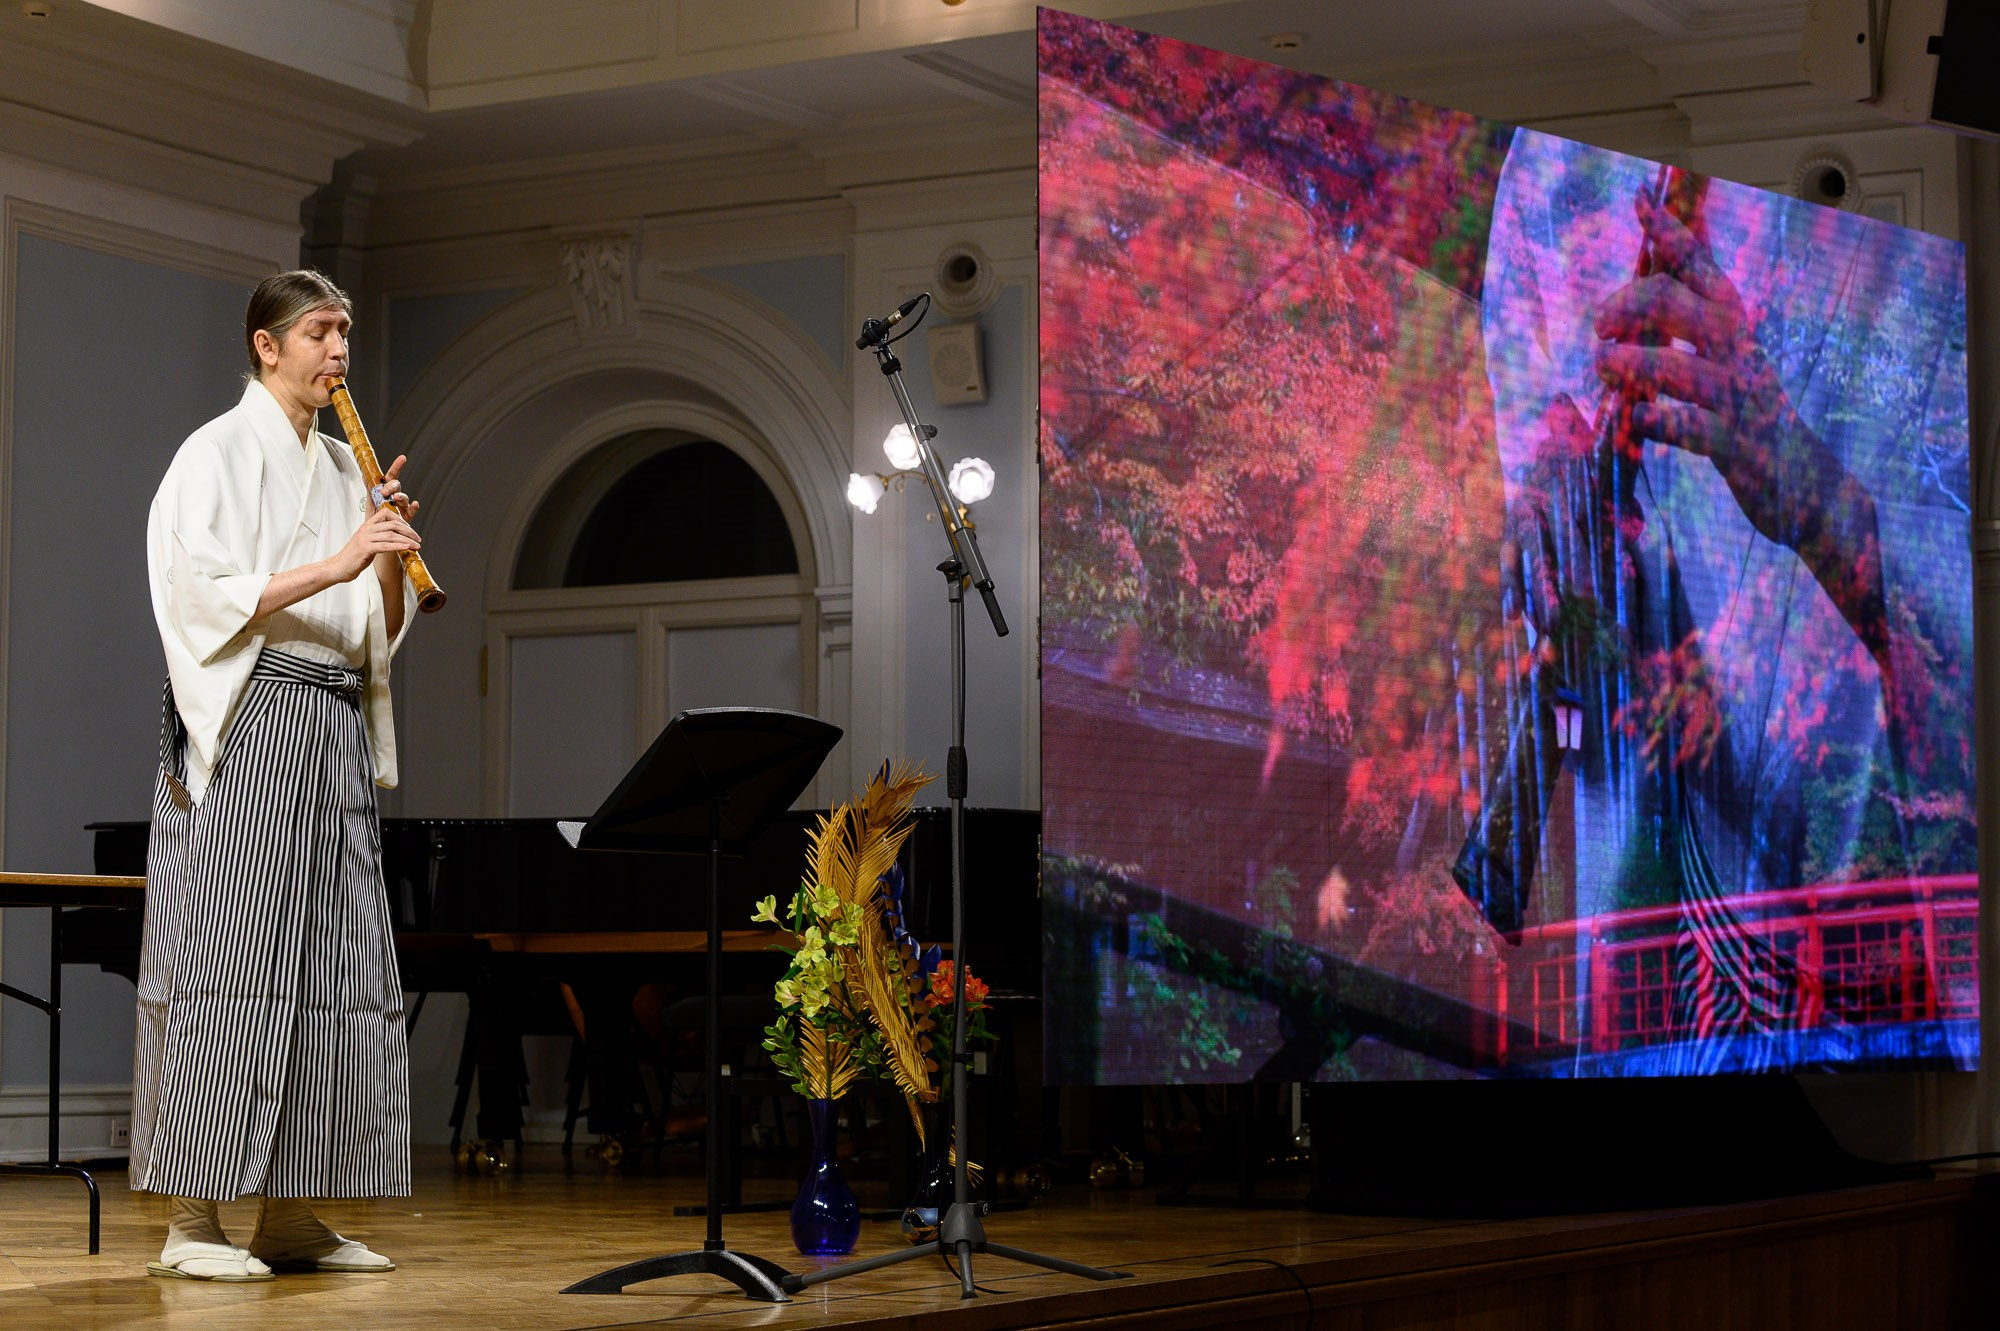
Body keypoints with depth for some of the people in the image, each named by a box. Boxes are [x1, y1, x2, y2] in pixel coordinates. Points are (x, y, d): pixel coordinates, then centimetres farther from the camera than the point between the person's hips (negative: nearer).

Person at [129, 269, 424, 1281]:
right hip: (247, 723, -7)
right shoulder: (218, 453, 1)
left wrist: (389, 555, -1)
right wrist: (332, 564, -19)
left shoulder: (344, 469, 20)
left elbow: (381, 633, 17)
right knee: (227, 965, -11)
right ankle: (191, 1223, -9)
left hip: (337, 725, 7)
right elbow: (202, 594, -12)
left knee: (336, 964, 3)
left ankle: (289, 1215, 7)